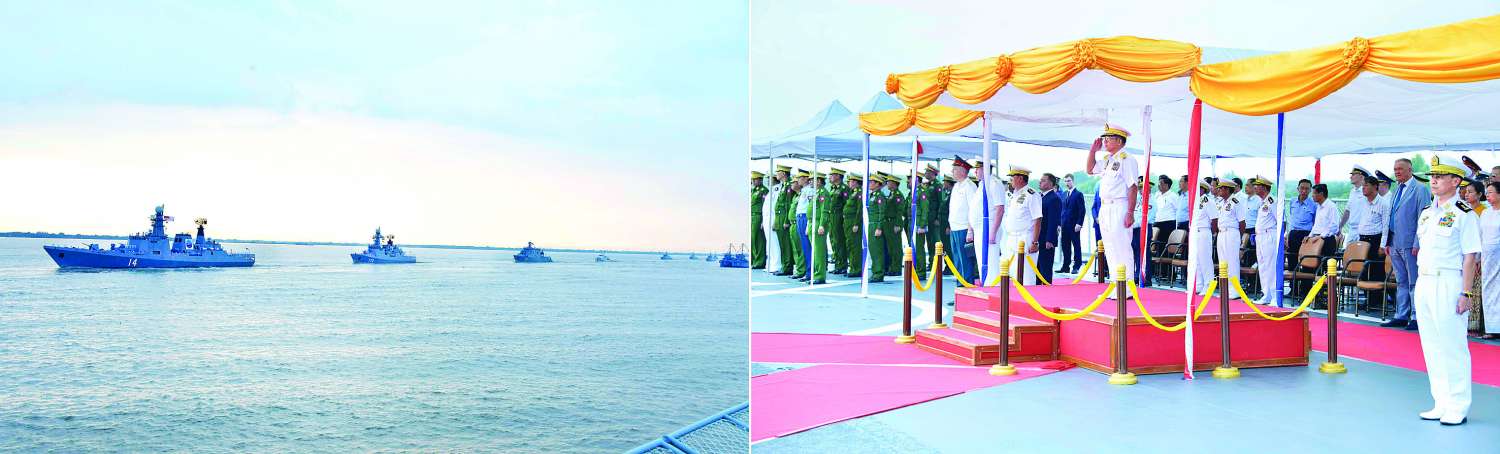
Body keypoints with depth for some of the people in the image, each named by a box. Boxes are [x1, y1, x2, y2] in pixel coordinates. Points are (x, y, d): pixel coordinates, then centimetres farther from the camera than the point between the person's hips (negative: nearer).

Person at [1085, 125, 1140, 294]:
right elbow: (1090, 169, 32)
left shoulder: (1126, 159, -10)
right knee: (1110, 251, 12)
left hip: (1119, 209, -9)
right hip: (1105, 210, 9)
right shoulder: (1107, 159, 17)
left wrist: (1130, 213, -21)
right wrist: (1093, 150, 18)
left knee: (1122, 250, -8)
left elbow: (1133, 187, -16)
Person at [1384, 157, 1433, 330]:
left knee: (1414, 283, -2)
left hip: (1410, 244, -7)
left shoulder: (1420, 189, -6)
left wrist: (1417, 244, -16)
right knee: (1401, 282, 12)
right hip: (1395, 243, 7)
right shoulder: (1396, 190, 17)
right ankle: (1401, 316, 16)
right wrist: (1387, 242, 15)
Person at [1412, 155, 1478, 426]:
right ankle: (1441, 404, 20)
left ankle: (1457, 408, 5)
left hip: (1449, 284, -7)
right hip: (1423, 282, 7)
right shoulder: (1426, 213, 15)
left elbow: (1470, 257, -11)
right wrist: (1419, 286, 15)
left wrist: (1465, 293, -16)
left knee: (1452, 347, -3)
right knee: (1431, 347, 11)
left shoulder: (1464, 214, -7)